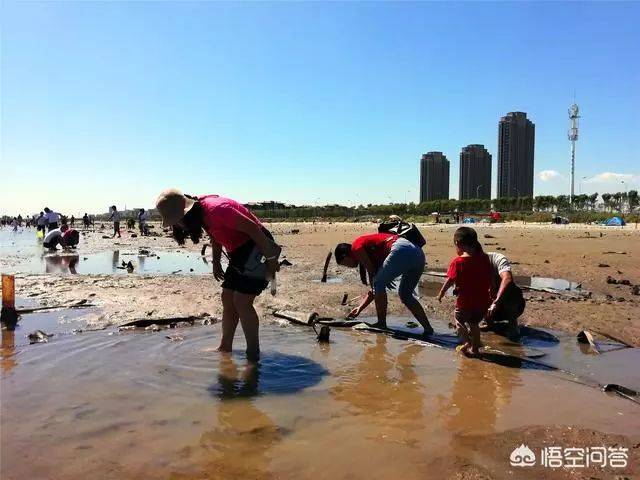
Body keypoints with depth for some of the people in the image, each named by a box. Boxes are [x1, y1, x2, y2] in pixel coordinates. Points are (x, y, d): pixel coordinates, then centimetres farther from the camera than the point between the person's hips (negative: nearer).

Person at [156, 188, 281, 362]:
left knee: (241, 301, -13)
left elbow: (253, 228, -26)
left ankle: (253, 354, -2)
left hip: (257, 246, -10)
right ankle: (225, 347, 24)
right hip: (239, 252, 10)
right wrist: (216, 262, 17)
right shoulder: (200, 212, 1)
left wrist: (270, 258, -20)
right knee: (228, 299, 11)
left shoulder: (215, 209, -28)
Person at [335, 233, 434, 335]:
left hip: (402, 251, -9)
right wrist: (360, 307, 36)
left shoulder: (356, 247, 10)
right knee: (405, 294, 19)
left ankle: (382, 323, 9)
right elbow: (374, 288, 35)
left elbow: (372, 273, 4)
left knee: (378, 284, 6)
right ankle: (428, 328, 16)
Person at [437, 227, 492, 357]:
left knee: (459, 321, 14)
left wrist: (441, 292, 0)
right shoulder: (484, 258, 1)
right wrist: (489, 293, 25)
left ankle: (466, 342, -1)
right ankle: (475, 348, 30)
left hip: (465, 300, -6)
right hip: (482, 300, 6)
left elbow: (450, 280, -14)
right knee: (474, 323, 21)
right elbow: (489, 278, 10)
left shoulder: (457, 262, -16)